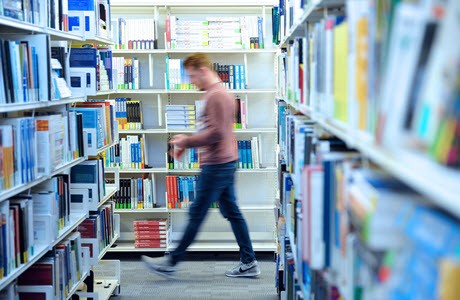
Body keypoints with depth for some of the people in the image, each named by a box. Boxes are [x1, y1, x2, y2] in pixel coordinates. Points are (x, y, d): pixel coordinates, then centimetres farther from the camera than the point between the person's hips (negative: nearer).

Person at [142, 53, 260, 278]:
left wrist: (186, 142, -14)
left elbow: (216, 133, -23)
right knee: (232, 212, 11)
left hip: (216, 164, -10)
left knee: (196, 214, -2)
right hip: (226, 161, 10)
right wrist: (188, 140, 17)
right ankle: (248, 263, 15)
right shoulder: (222, 93, 17)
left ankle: (171, 263, 7)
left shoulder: (215, 96, -16)